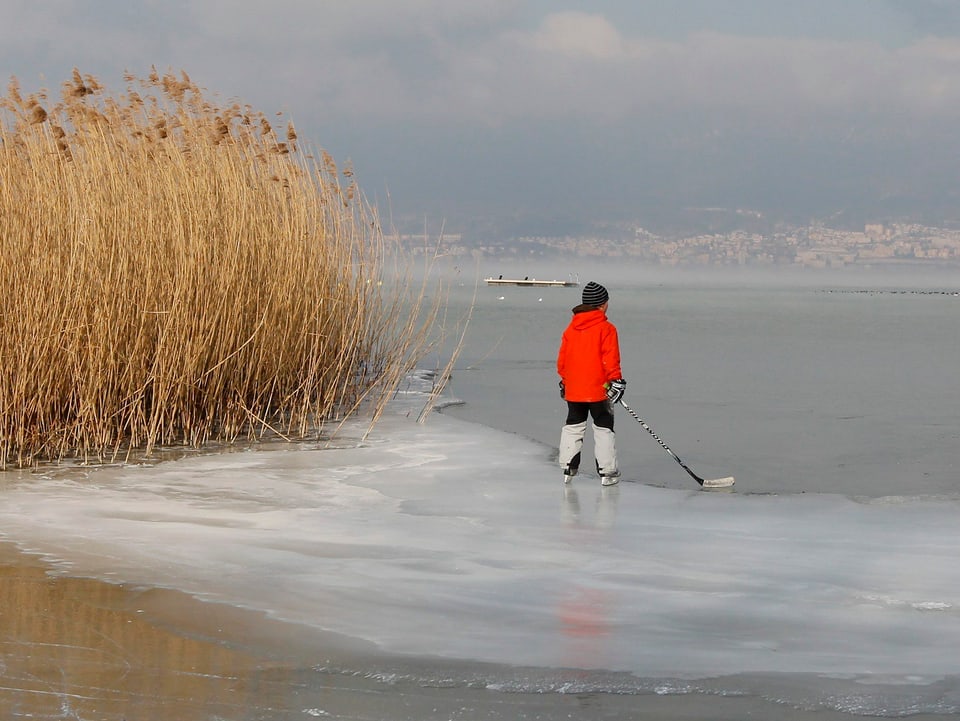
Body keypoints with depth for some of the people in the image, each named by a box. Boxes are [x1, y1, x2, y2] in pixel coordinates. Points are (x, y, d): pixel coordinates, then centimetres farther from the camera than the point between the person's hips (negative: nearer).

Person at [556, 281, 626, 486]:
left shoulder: (570, 329, 7)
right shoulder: (606, 329, -10)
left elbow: (561, 360, 11)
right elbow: (610, 359, -15)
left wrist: (565, 381, 22)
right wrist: (616, 381, -8)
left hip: (573, 390, 5)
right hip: (598, 389, -5)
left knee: (573, 426, 17)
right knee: (603, 427, 4)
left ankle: (568, 468, 17)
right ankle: (607, 471, 4)